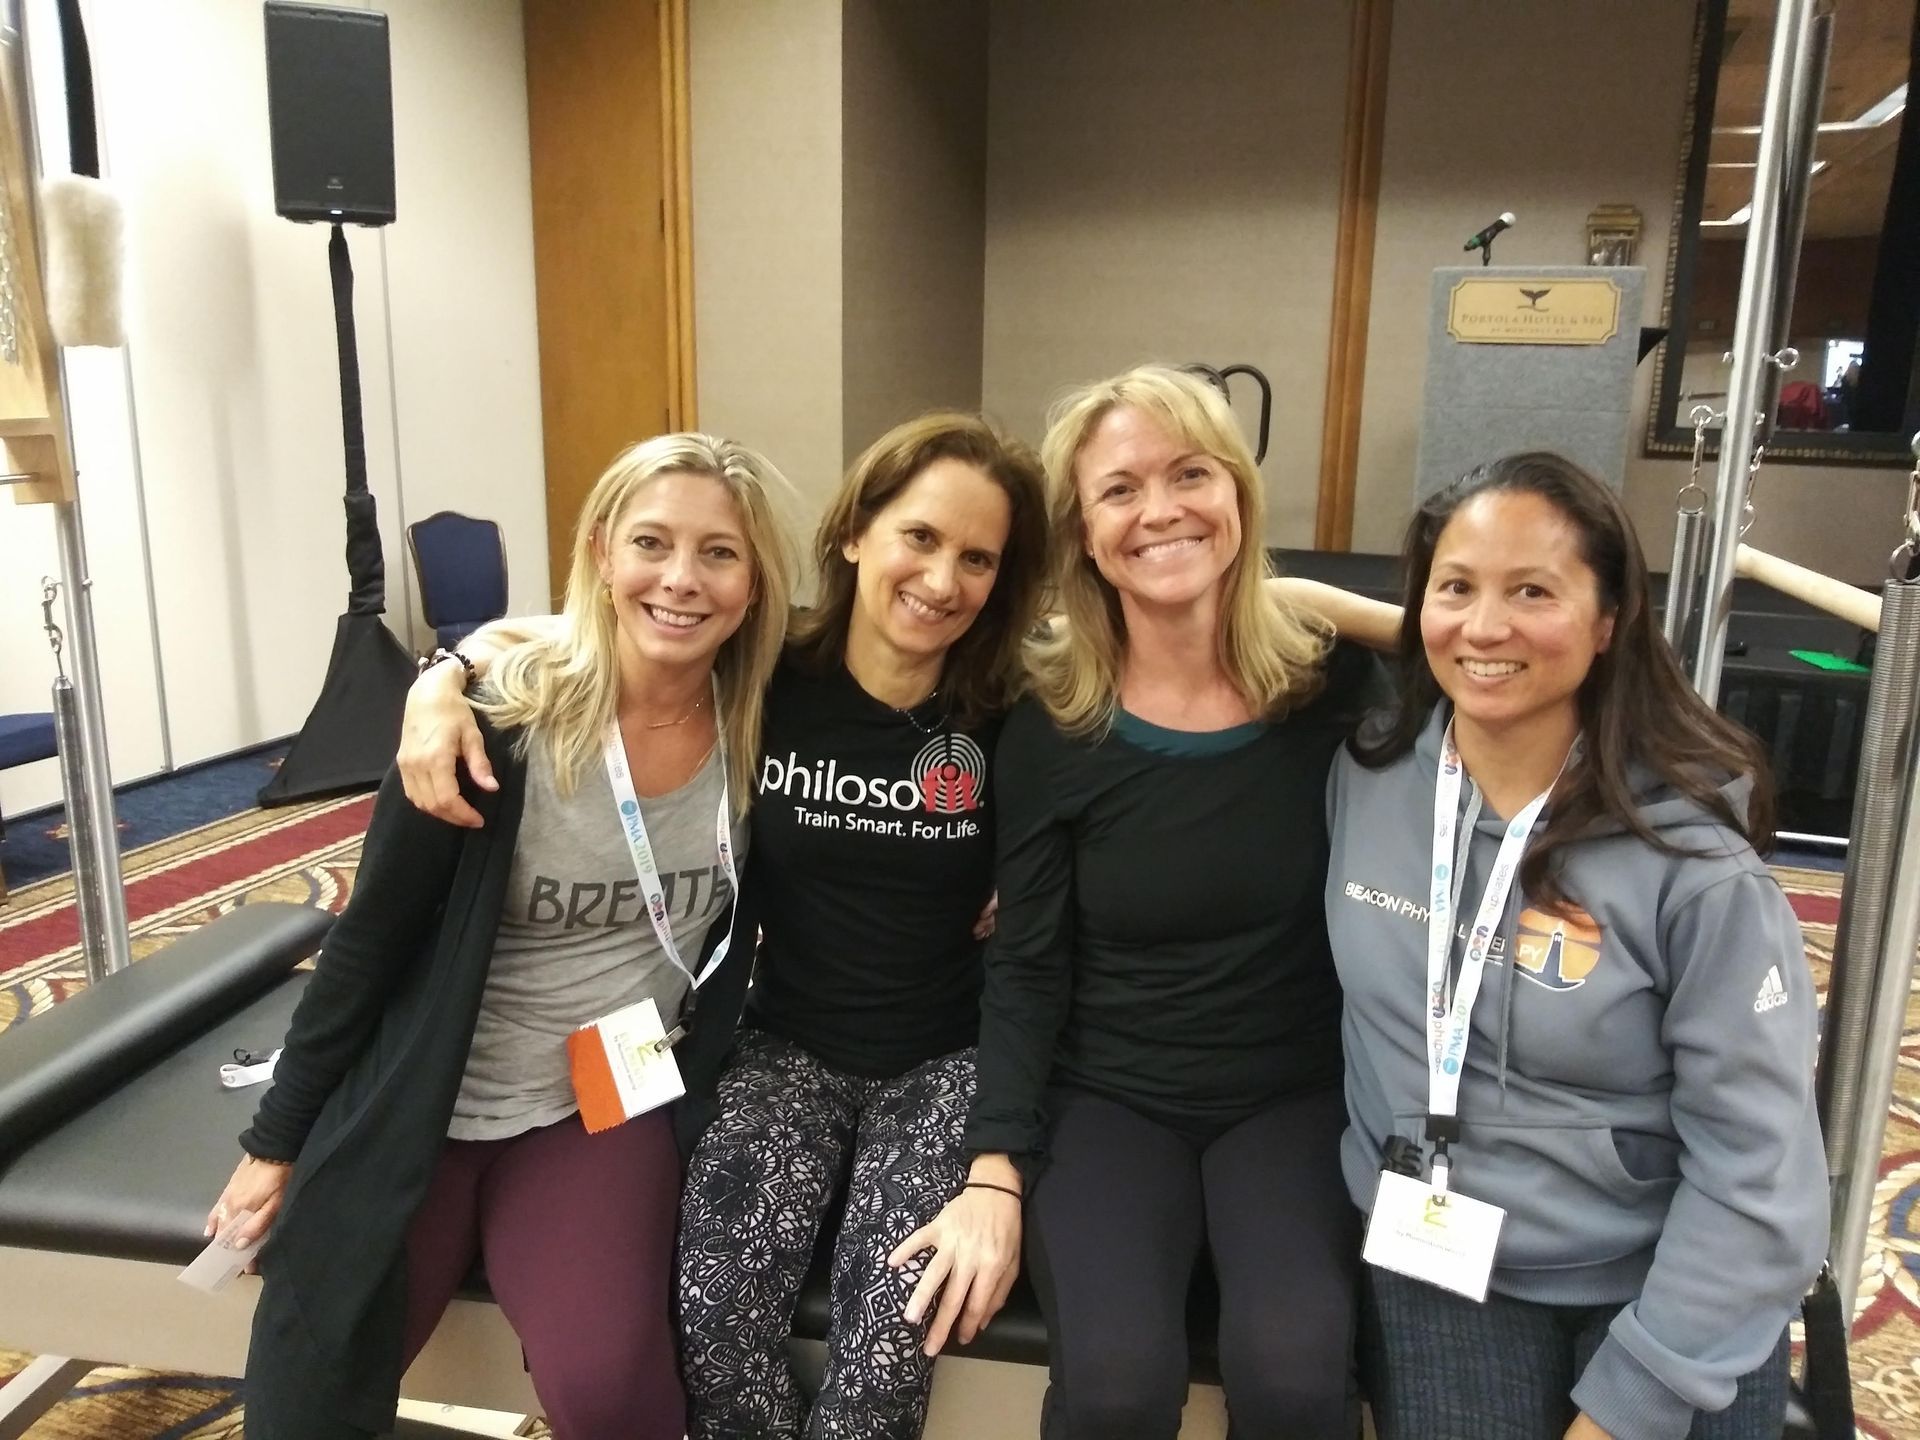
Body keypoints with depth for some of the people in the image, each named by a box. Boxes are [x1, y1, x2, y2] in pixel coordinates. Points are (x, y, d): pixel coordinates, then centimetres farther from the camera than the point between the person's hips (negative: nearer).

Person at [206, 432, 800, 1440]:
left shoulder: (760, 726, -10)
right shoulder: (496, 719, -19)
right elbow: (369, 939, -9)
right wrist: (277, 1141, -2)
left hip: (607, 1104, 1)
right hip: (418, 1106, -1)